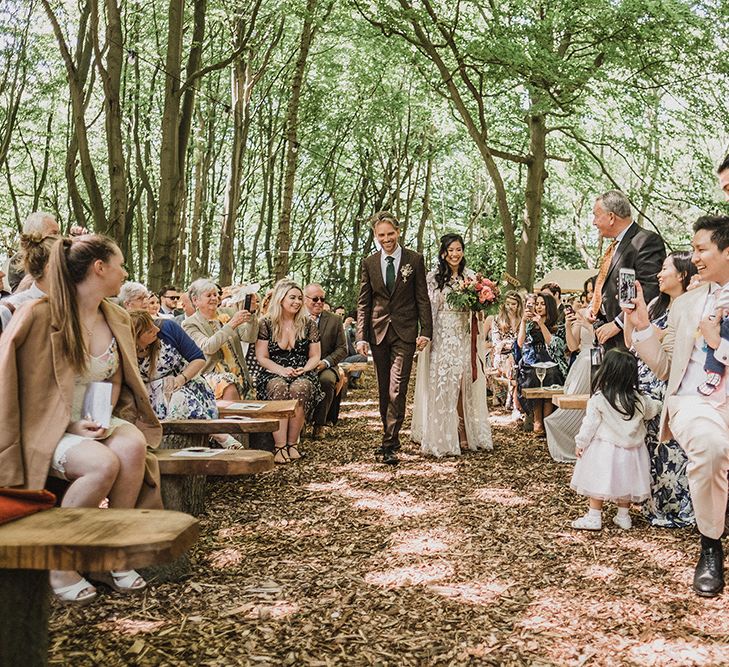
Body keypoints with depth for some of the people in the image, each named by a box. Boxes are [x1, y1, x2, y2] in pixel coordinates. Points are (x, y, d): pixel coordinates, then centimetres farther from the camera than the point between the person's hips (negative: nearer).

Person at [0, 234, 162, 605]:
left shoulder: (117, 320, 9)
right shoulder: (38, 317, -12)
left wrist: (109, 420, -5)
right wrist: (71, 425, -16)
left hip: (101, 424, 5)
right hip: (50, 431, -5)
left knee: (133, 445, -29)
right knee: (104, 463, -34)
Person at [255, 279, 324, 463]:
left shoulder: (308, 324, 12)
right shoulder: (266, 324, 7)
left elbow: (315, 356, 13)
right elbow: (262, 357, 3)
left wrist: (304, 369, -9)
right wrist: (282, 370, -14)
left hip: (302, 374, 1)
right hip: (274, 374, -1)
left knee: (299, 388, -35)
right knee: (278, 388, -37)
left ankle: (292, 443, -25)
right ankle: (280, 446, -38)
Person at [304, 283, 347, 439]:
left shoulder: (335, 320, 9)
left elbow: (342, 348, 5)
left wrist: (325, 362, -12)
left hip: (325, 367, 1)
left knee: (327, 379, -34)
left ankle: (319, 424, -17)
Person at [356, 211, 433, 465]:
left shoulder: (414, 260, 1)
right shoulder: (369, 263, 7)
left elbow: (423, 299, 1)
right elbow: (363, 303, 7)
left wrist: (426, 331, -6)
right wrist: (361, 336, -1)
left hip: (405, 332, -3)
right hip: (378, 333, 3)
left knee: (397, 389, -11)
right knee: (384, 390, 11)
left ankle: (390, 445, -9)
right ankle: (390, 436, 24)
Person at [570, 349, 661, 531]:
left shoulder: (598, 399, -18)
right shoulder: (638, 399, -8)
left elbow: (590, 424, -12)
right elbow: (652, 410, 11)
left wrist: (580, 443, 0)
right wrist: (657, 402, 34)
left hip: (604, 450, -4)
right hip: (629, 449, 4)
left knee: (598, 482, 5)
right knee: (625, 482, 16)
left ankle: (594, 517, 10)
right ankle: (623, 516, 26)